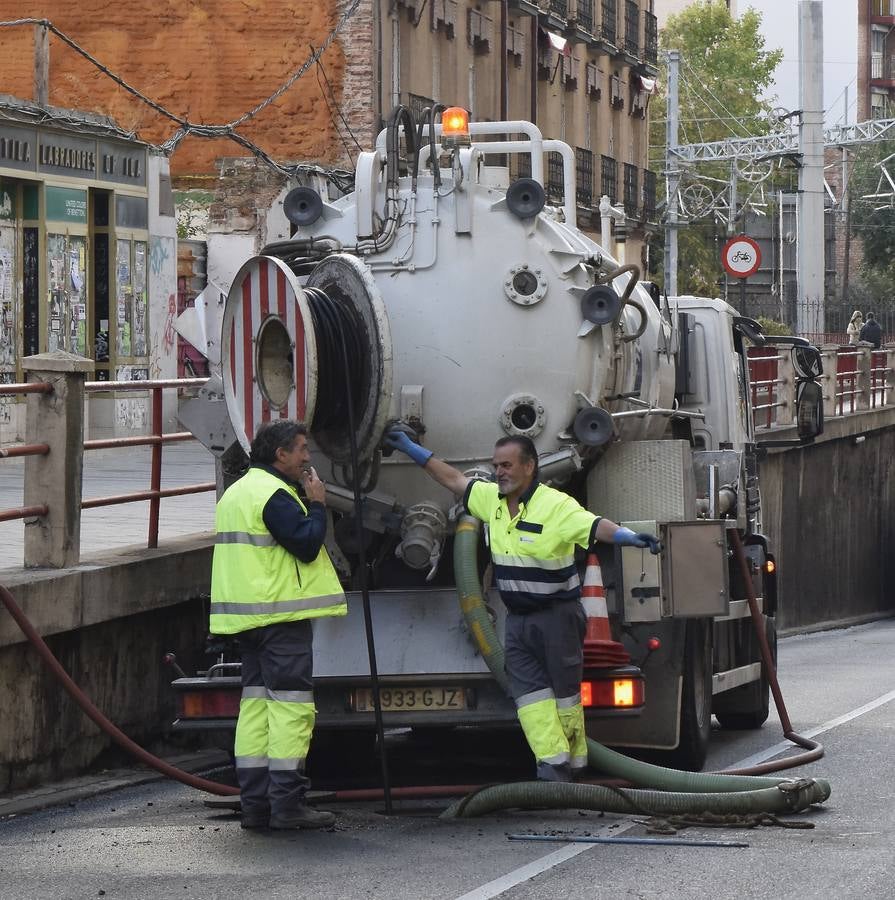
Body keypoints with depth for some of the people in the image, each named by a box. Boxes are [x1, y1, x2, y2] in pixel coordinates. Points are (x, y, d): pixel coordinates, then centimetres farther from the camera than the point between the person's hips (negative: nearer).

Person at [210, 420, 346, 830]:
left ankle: (255, 804, 9)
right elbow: (307, 545, -20)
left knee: (256, 704, 10)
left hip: (249, 618, 10)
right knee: (290, 704, -9)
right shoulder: (275, 495, -14)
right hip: (280, 617, -10)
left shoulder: (237, 492, 18)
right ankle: (287, 804, -12)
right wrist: (316, 504, -6)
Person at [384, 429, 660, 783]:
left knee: (564, 690, 2)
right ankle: (552, 760, -6)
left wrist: (629, 536, -50)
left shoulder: (556, 505, -17)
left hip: (557, 616, -7)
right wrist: (410, 448, 21)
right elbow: (453, 479, 18)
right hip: (518, 618, 7)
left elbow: (595, 527, -30)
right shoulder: (491, 498, 5)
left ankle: (572, 763, 10)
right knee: (528, 690, -3)